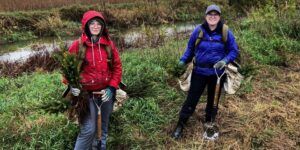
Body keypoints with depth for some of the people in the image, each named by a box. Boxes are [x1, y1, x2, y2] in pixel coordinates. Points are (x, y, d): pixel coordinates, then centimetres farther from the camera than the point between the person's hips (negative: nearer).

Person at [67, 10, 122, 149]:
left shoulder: (109, 44, -1)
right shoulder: (77, 45, -9)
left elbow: (117, 67, 3)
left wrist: (112, 87, -7)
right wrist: (72, 85, -18)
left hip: (106, 92, 4)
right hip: (87, 94, -3)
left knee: (104, 125, 19)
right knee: (89, 129, -8)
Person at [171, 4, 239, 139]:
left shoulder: (226, 32, -8)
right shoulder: (198, 30, -8)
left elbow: (234, 51, -1)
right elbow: (190, 48, 5)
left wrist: (225, 60, -20)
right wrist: (184, 60, -8)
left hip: (217, 73, 1)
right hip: (199, 72, 0)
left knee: (213, 100, 17)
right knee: (192, 98, 3)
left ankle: (209, 124, 39)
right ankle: (180, 125, 17)